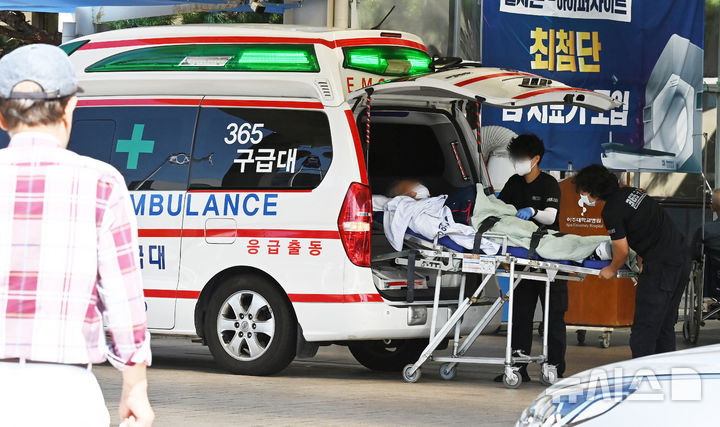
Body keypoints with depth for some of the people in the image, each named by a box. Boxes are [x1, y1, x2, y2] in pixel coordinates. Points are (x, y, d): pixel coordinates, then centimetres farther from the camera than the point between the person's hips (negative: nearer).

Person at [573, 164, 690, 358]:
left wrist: (612, 270, 10)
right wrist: (641, 261, 17)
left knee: (644, 327, -5)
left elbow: (622, 251, -9)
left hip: (662, 265, -9)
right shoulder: (630, 191, 12)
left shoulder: (611, 211, -14)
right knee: (665, 326, 15)